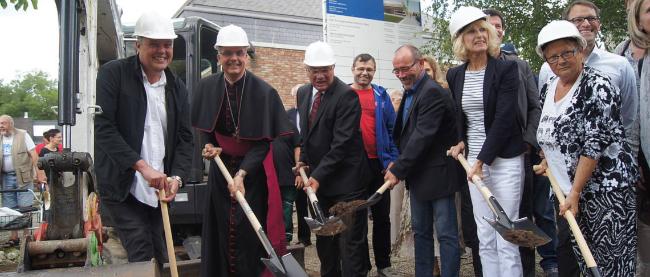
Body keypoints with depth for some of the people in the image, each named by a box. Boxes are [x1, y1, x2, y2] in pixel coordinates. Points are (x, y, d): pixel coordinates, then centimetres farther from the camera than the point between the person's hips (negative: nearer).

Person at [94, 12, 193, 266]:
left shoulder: (177, 87, 11)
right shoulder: (112, 73, -4)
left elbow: (184, 137, 10)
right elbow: (102, 127, -13)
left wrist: (176, 177, -7)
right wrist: (142, 166, -20)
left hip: (159, 187, 5)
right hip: (122, 186, -5)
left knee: (160, 257, 10)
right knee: (142, 255, -9)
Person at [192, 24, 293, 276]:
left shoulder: (264, 92, -15)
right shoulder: (207, 87, -4)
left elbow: (264, 141, -15)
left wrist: (242, 173, -24)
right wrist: (209, 145, -8)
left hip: (253, 169, -3)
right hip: (221, 165, 3)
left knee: (250, 232, 0)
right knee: (221, 230, 9)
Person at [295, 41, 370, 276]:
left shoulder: (347, 95, -16)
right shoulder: (303, 93, 8)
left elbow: (342, 143, -21)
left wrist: (318, 176, -22)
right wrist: (303, 160, 7)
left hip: (346, 180, -7)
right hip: (320, 178, 8)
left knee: (350, 241, -1)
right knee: (324, 238, 18)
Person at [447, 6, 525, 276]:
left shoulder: (506, 68, -8)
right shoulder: (454, 75, 7)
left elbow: (504, 118, -15)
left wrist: (482, 160, -16)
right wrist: (460, 142, 6)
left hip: (505, 160, -4)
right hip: (474, 160, 5)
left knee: (506, 239, -2)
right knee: (485, 238, 9)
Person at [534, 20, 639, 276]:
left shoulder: (598, 87, -15)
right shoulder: (548, 87, 7)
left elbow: (595, 144, -20)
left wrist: (575, 192, -21)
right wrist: (548, 159, 9)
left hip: (605, 186, -7)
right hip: (567, 186, 7)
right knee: (565, 251, 14)